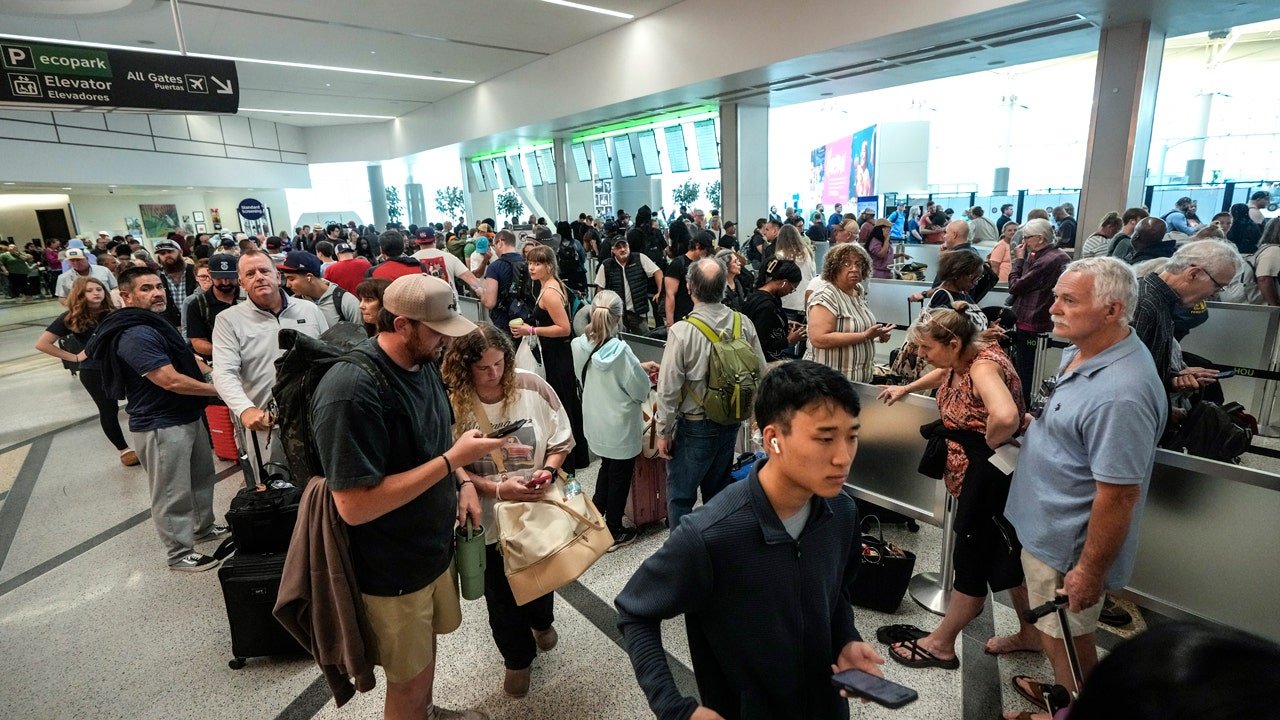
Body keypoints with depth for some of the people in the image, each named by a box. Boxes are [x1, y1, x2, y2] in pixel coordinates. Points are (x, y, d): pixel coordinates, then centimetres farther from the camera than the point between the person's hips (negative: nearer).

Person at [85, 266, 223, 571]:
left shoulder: (157, 324, 11)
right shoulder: (136, 335, -23)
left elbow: (184, 360, 22)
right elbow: (171, 380, -27)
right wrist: (219, 389, -16)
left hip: (188, 416, 11)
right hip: (161, 425, -11)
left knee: (202, 475, 24)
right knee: (172, 492, 2)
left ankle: (204, 527, 42)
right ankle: (180, 554, 16)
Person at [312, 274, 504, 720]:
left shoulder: (423, 362, -3)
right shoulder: (351, 391, -29)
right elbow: (354, 506, -30)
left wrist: (463, 480, -4)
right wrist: (452, 460, -29)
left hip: (433, 544, 8)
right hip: (391, 569, -8)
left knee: (426, 645, 29)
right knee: (409, 683, 14)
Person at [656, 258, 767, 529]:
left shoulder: (681, 332, -22)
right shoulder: (744, 324, -8)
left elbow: (669, 389, -17)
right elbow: (761, 375, 1)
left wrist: (665, 432, -5)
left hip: (695, 427, -6)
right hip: (731, 424, 6)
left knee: (680, 497, 10)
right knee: (718, 492, 24)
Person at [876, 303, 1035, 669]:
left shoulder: (984, 366, -27)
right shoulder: (963, 359, 1)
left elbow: (1005, 416, -46)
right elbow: (944, 374, 27)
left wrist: (991, 442, -28)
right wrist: (906, 388, 30)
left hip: (992, 476, -10)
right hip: (977, 474, 10)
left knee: (972, 559, 4)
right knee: (1006, 554, 22)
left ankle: (940, 645, 21)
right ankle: (1030, 633, 42)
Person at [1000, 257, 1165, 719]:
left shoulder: (1120, 394, -32)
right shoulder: (1081, 351, 0)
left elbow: (1119, 495, -27)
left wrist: (1089, 572, -20)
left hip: (1068, 544, -9)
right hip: (1047, 525, 9)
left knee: (1065, 640, 13)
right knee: (1060, 634, 28)